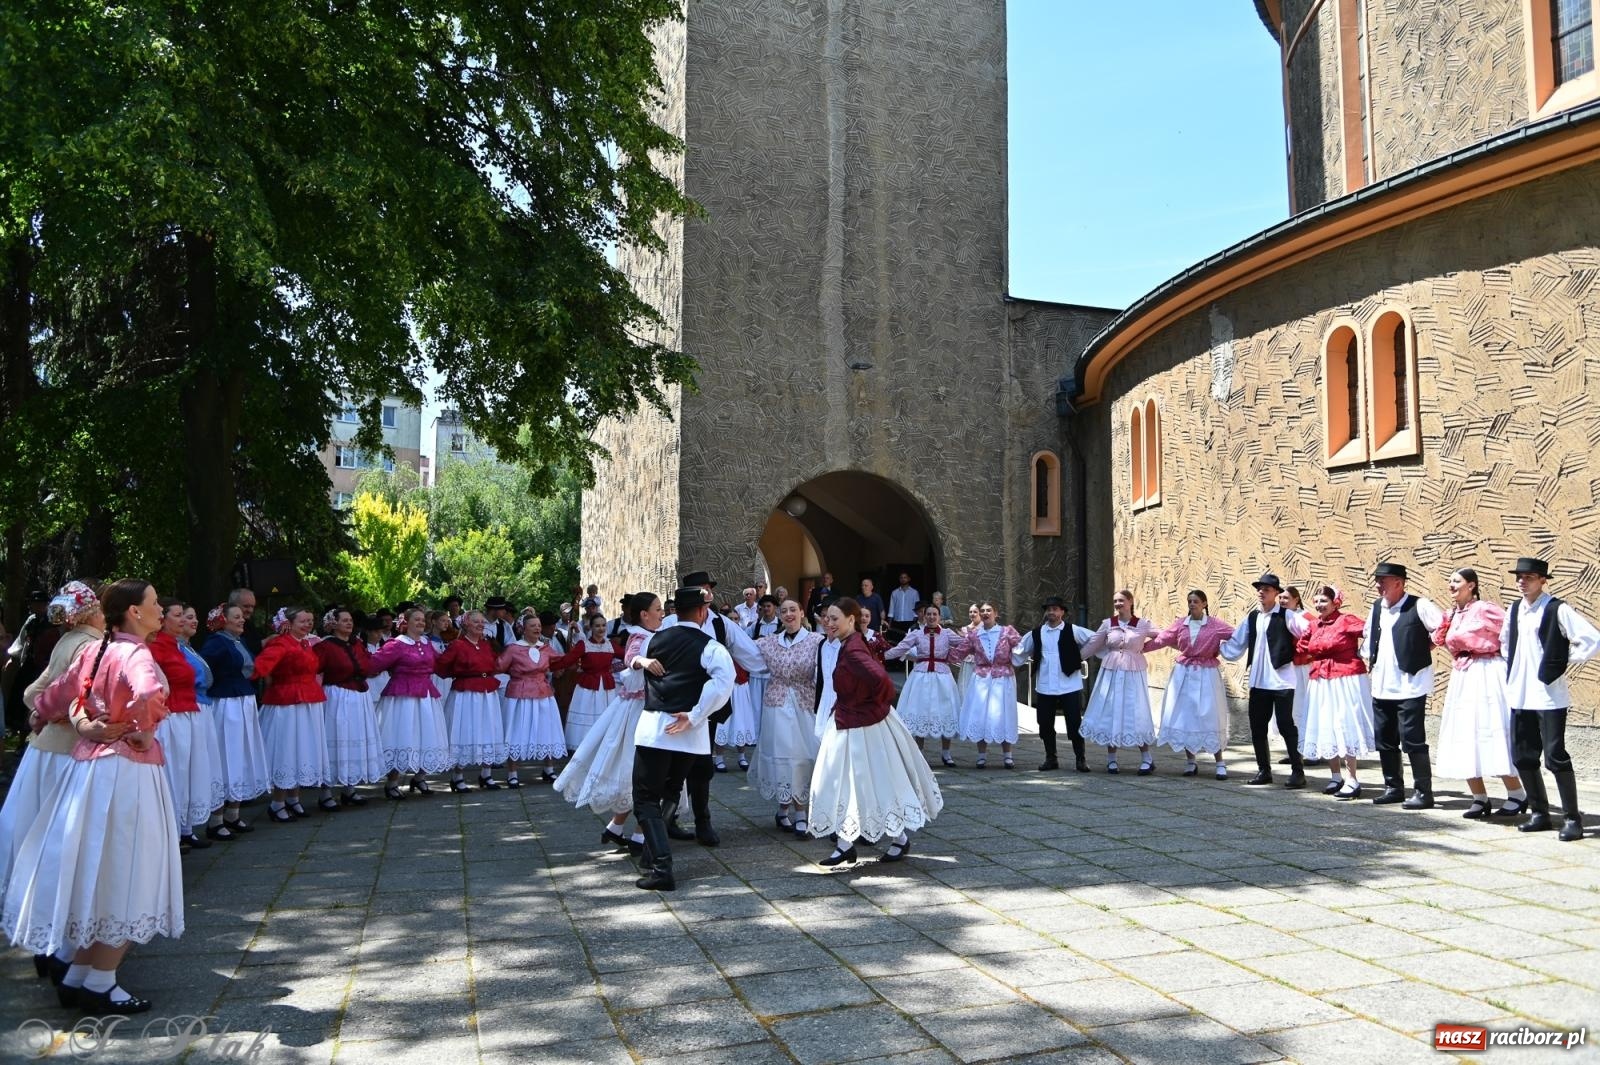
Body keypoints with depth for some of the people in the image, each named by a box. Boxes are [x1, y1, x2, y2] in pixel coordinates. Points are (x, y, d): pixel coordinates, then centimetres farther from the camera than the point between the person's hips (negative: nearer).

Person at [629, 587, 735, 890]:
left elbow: (633, 663, 25)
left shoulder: (654, 640, 6)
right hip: (690, 733, 1)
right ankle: (656, 857, 27)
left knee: (646, 799, 3)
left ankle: (661, 869, -11)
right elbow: (724, 682, -21)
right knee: (668, 794, 22)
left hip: (653, 728, 0)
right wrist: (694, 716, -18)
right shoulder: (711, 648, -4)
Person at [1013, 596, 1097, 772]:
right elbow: (1019, 653, 18)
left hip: (1069, 686, -3)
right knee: (1045, 725, 9)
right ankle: (1050, 758, 22)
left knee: (1075, 724, 1)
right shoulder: (1035, 633, 8)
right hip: (1044, 687, 3)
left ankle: (1081, 759, 12)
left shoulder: (1073, 631, -2)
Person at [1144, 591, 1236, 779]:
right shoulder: (1180, 624, 3)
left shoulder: (1215, 624, -4)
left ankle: (1220, 764, 7)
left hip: (1206, 675, -3)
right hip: (1184, 674, 3)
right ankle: (1190, 762, 16)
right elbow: (1161, 640, 5)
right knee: (1184, 716, 5)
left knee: (1210, 717, -2)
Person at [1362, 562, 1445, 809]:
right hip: (1381, 686, 7)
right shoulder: (1377, 607, 12)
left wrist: (1425, 647, -5)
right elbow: (1367, 634, 27)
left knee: (1412, 740, -5)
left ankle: (1423, 791, 5)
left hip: (1410, 685, -7)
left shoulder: (1419, 606, -10)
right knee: (1385, 740, 12)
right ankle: (1393, 788, 23)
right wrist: (1368, 656, 14)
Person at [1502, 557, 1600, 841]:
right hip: (1520, 697, 7)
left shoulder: (1557, 610, -10)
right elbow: (1504, 642, 30)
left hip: (1549, 696, -7)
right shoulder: (1514, 611, 12)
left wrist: (1563, 661, -9)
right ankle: (1540, 813, 22)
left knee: (1555, 757, -6)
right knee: (1522, 756, 10)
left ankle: (1572, 818, 4)